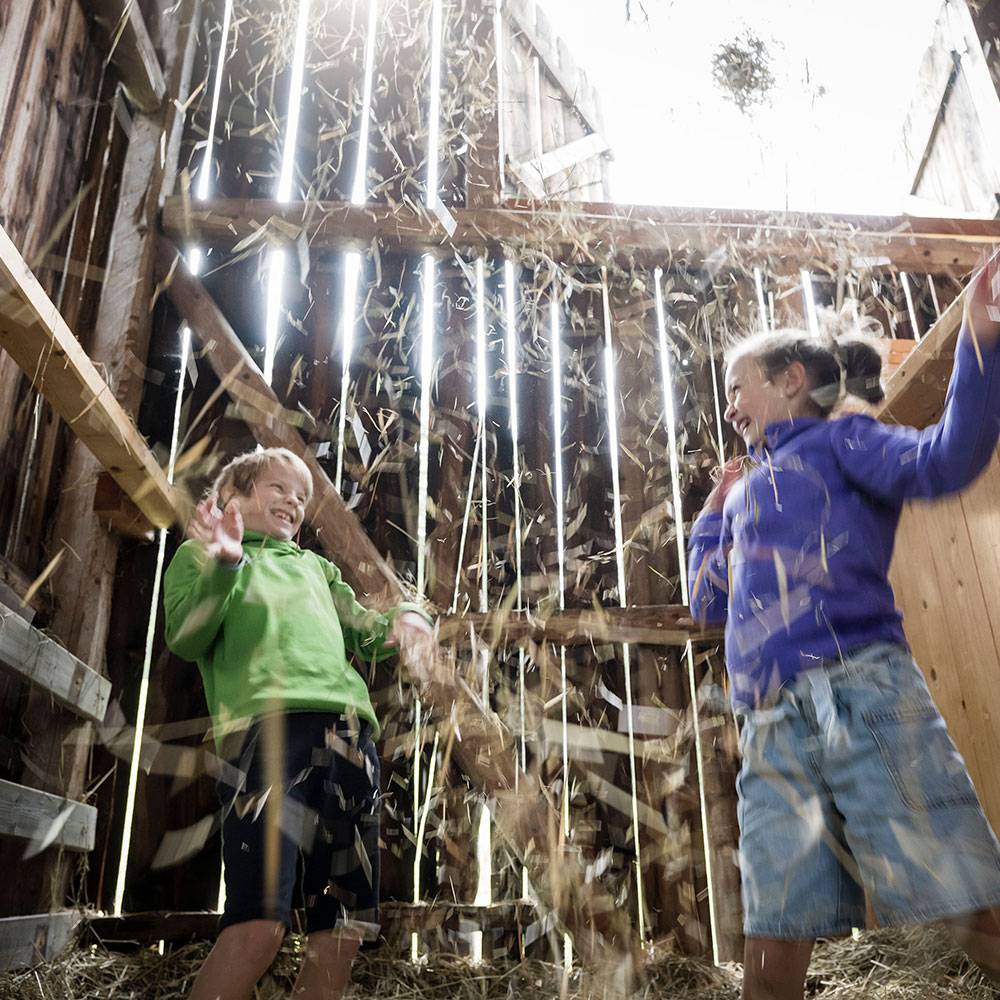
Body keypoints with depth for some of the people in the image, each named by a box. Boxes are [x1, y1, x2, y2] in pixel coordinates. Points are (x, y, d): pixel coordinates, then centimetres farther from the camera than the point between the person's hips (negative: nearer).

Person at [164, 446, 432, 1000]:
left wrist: (403, 619, 4)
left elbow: (360, 628, 26)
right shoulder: (200, 554, 18)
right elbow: (185, 640, 2)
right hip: (267, 724, -5)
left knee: (344, 924, 4)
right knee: (260, 920, -17)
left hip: (350, 731, 6)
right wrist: (223, 567, -15)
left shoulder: (315, 566, 32)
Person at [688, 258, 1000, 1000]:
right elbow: (712, 602, 29)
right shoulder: (751, 490, 27)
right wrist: (715, 512, 29)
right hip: (772, 728, 6)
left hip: (859, 692, -6)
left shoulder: (836, 440, 9)